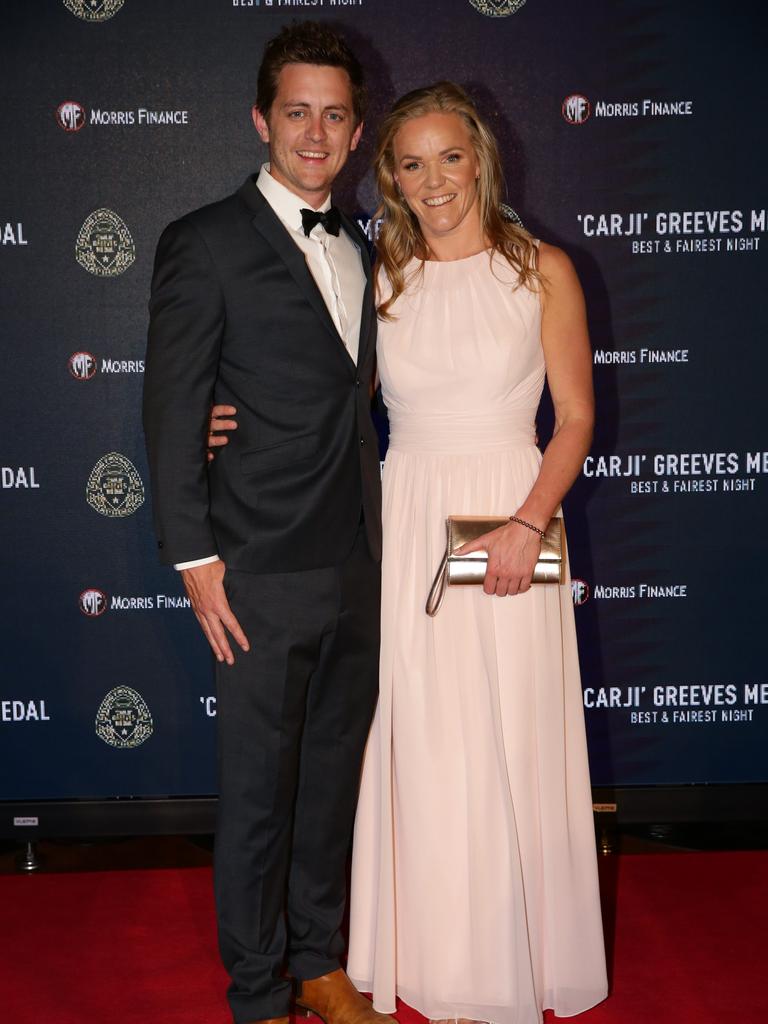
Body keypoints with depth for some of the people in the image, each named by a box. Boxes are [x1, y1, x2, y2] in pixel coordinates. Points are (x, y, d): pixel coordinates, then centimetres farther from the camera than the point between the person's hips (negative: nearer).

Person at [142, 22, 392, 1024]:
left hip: (357, 567, 6)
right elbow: (171, 413, -9)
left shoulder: (357, 251, 13)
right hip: (263, 574, -6)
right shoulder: (205, 244, -7)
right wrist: (196, 559, -12)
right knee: (258, 791, 6)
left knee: (333, 775, 17)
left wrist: (378, 540, 9)